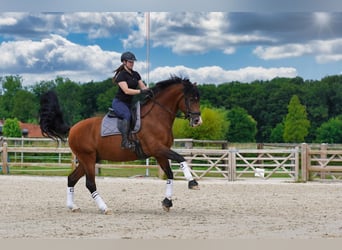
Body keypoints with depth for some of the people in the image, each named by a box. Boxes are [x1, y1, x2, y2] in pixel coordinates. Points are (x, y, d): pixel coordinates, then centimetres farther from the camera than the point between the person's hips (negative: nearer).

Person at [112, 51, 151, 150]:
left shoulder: (136, 74, 12)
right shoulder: (121, 75, -12)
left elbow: (143, 87, 11)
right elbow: (126, 90, -23)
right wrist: (141, 91, -31)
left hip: (130, 103, 9)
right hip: (119, 102, -9)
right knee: (127, 115, -36)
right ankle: (125, 141, -41)